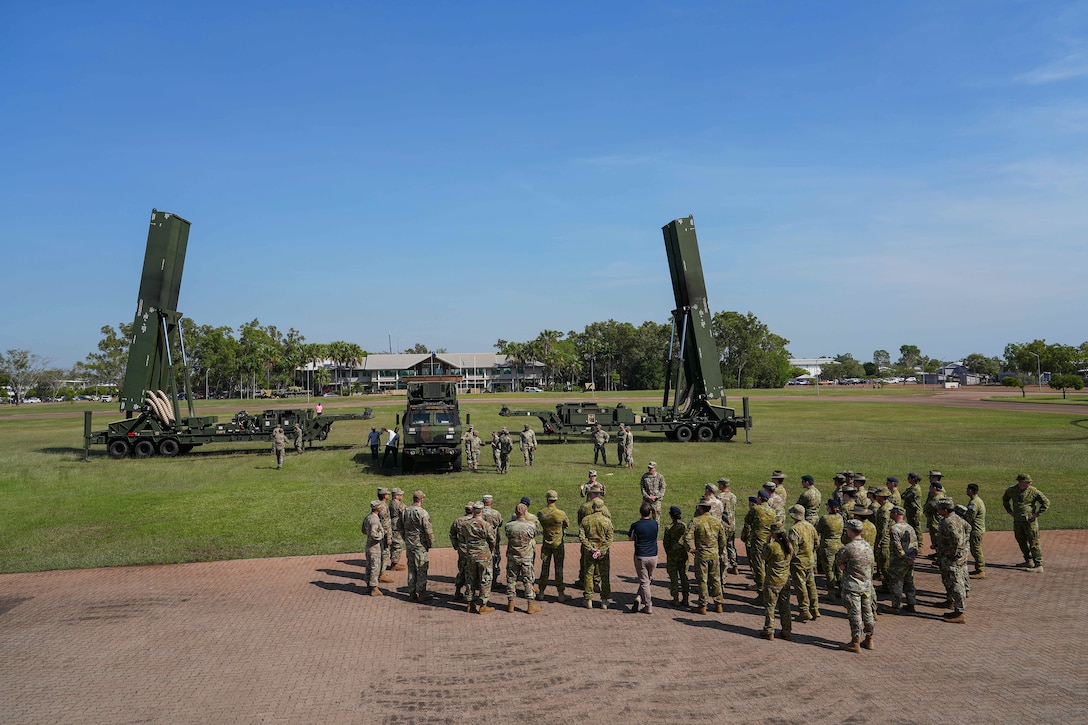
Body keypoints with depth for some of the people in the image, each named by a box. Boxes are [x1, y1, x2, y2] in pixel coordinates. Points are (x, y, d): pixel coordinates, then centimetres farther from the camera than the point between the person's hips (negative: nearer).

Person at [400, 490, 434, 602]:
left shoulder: (405, 511, 2)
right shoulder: (422, 513, -18)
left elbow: (401, 529, 12)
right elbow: (428, 531, -16)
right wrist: (430, 544, -2)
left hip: (409, 545, 6)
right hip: (421, 545, -6)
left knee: (411, 569, 13)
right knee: (422, 570, 3)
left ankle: (411, 593, 18)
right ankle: (421, 594, 8)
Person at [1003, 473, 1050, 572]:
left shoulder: (1033, 492, -13)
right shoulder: (1011, 490, 1)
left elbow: (1046, 502, -7)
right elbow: (1005, 499, 21)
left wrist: (1037, 514, -10)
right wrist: (1009, 511, 12)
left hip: (1029, 521, -6)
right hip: (1017, 520, 6)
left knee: (1033, 543, -5)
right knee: (1021, 541, 16)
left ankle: (1038, 565, -3)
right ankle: (1029, 561, 31)